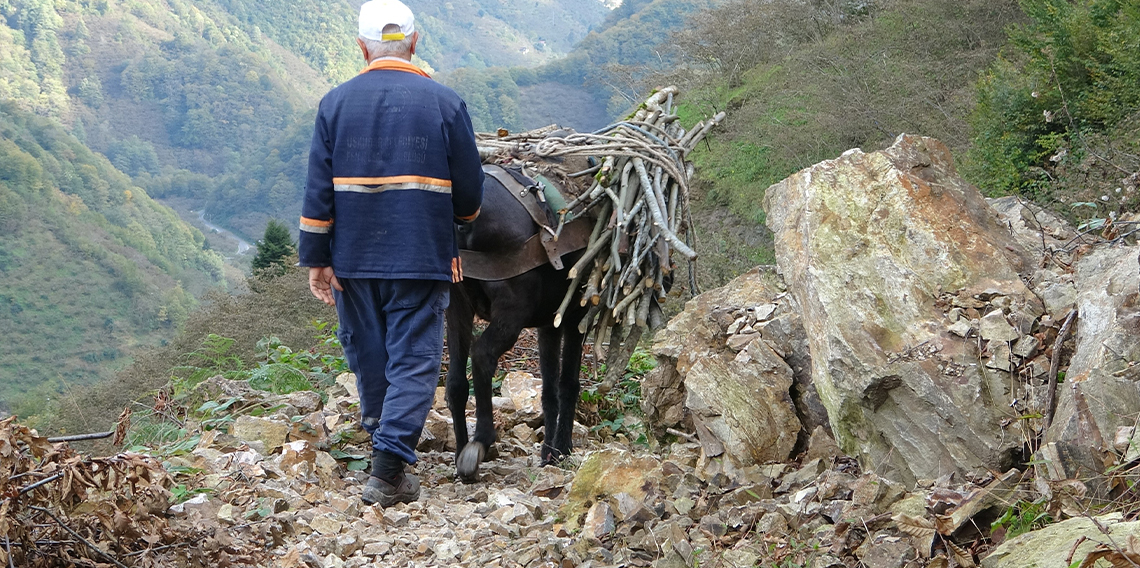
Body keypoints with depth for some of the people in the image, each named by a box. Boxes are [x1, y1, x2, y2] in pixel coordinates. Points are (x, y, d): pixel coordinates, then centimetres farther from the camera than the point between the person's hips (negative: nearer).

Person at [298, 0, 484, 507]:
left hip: (353, 260, 2)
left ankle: (384, 443, 37)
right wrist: (459, 219, 24)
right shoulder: (445, 103, -3)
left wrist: (317, 259, 5)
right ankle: (389, 470, -11)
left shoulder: (336, 103, 1)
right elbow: (469, 194, 2)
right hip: (423, 258, -2)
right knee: (413, 361, 0)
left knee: (368, 357, 18)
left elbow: (318, 191, -1)